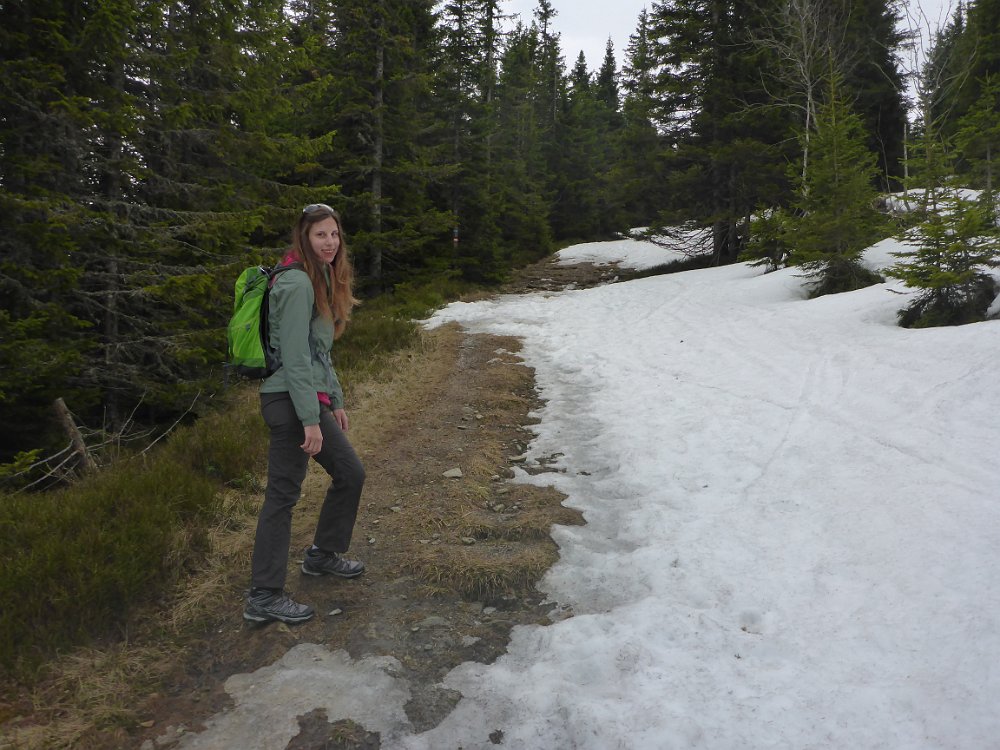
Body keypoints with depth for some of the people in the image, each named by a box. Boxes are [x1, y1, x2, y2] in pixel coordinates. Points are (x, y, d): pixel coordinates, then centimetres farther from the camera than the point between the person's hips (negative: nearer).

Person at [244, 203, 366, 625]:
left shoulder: (322, 278, 15)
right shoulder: (297, 283, -16)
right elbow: (295, 357, -20)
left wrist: (335, 401, 19)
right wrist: (310, 420, -21)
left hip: (312, 398, 10)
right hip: (290, 401, -10)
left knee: (350, 474, 16)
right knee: (283, 494, -4)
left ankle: (322, 555, 34)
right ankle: (263, 597, 8)